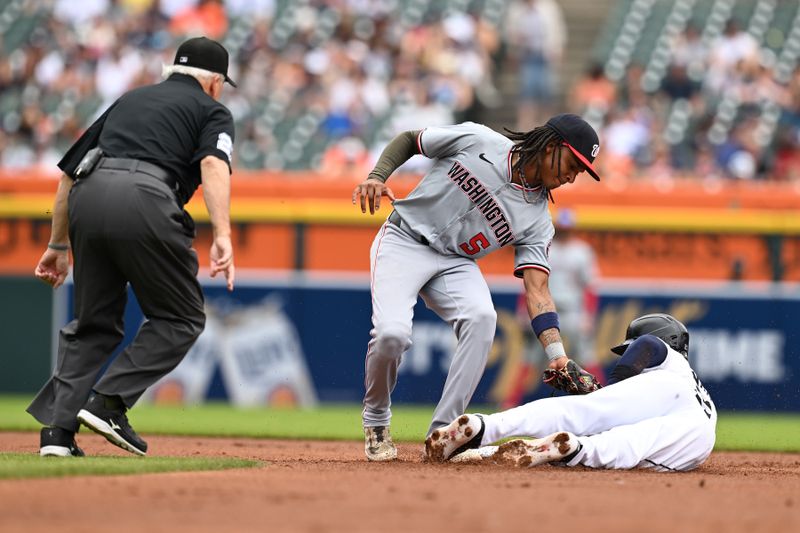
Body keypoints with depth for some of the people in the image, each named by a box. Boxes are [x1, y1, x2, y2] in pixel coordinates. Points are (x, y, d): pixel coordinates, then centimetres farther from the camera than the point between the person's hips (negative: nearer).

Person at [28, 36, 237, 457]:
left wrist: (58, 245, 36)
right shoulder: (212, 110, 19)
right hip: (144, 199, -5)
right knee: (181, 318, 10)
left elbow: (68, 174, 30)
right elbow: (214, 165, -4)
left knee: (94, 323, 17)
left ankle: (58, 429, 3)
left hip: (87, 198, 5)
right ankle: (109, 403, -5)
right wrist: (222, 236, -17)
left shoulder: (129, 100, 33)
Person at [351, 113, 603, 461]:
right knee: (392, 334, -27)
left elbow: (537, 289, -11)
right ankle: (375, 419, 5)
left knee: (481, 317, -29)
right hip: (403, 241, -3)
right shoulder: (477, 140, -11)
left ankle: (442, 434, -21)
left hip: (455, 263, 3)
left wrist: (557, 354, -26)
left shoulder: (537, 220, -4)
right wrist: (377, 177, -17)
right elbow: (408, 140, 2)